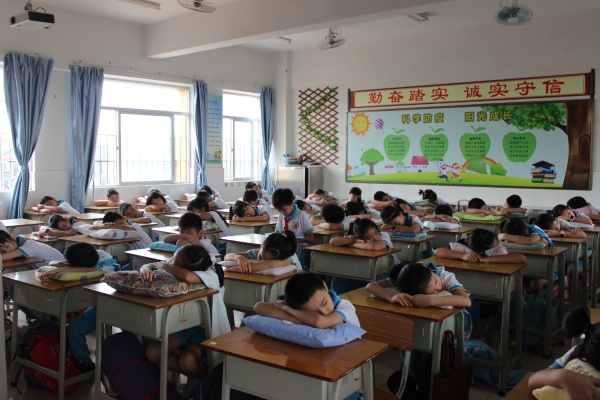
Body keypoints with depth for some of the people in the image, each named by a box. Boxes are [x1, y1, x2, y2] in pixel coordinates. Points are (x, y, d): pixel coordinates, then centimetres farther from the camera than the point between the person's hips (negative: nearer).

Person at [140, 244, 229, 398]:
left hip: (205, 328, -7)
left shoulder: (210, 275, -29)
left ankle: (207, 376, 6)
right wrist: (146, 270, -34)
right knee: (152, 352, -12)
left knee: (187, 361, -30)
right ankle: (194, 374, 6)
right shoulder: (179, 268, -9)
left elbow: (188, 277, -52)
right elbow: (148, 266, -6)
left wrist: (165, 266, -31)